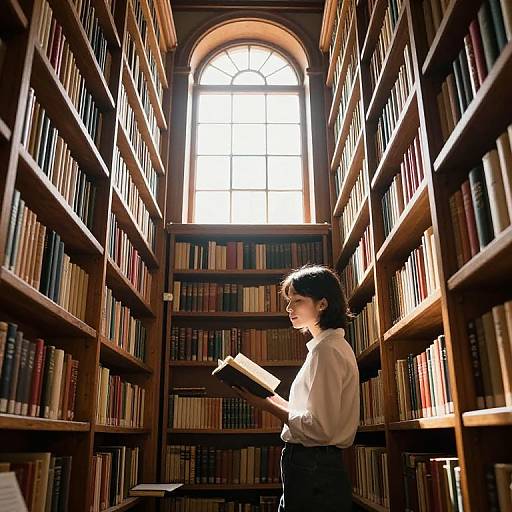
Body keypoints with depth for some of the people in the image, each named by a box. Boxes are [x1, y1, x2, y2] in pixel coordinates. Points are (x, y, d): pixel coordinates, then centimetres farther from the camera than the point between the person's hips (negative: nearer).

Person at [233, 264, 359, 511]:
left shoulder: (326, 350, -17)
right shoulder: (334, 345, 14)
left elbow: (320, 429, -23)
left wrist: (267, 406, -15)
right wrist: (274, 398, 9)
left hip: (313, 474, -9)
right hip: (318, 466, 9)